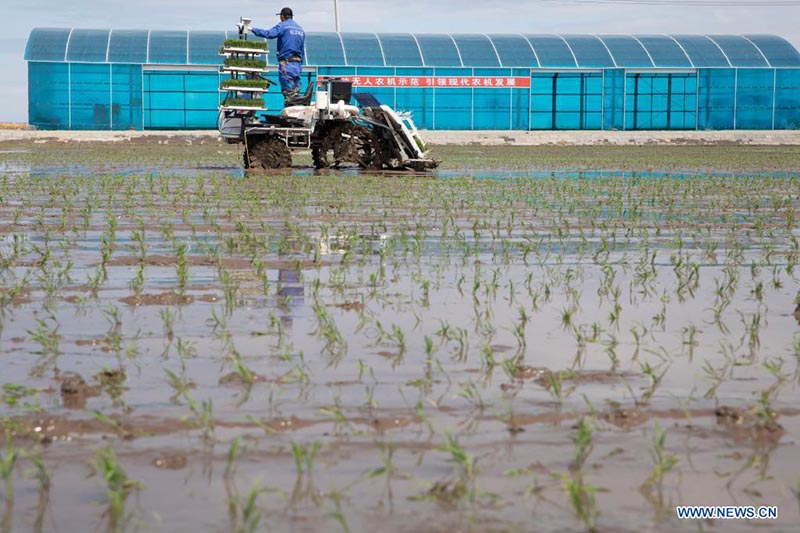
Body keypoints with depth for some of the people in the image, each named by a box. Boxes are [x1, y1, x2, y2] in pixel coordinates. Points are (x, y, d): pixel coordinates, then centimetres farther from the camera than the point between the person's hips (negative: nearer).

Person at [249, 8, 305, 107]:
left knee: (288, 93, -8)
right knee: (296, 94, 8)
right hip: (298, 63, 7)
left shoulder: (283, 26, -4)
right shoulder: (300, 29, 19)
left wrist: (253, 29, -10)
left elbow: (269, 34, -20)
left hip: (286, 64, -7)